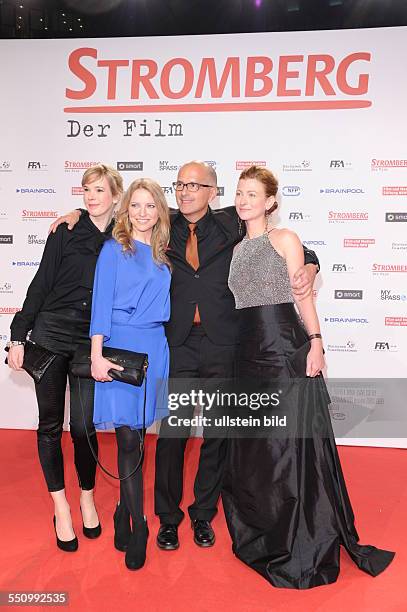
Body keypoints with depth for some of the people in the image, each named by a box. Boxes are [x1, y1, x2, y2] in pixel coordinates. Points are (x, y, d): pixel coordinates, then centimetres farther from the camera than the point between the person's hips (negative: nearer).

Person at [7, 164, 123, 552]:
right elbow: (41, 285, 0)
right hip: (50, 334, 0)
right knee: (50, 424, 6)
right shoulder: (66, 232, 0)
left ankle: (87, 498, 27)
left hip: (90, 342, 0)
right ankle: (60, 506, 23)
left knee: (84, 425, 4)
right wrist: (19, 336, -2)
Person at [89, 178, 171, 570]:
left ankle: (124, 516, 30)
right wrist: (97, 355, -11)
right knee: (129, 439, -2)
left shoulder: (163, 256, 13)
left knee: (132, 436, 10)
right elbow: (101, 302, -4)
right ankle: (138, 530, 12)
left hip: (154, 347, 4)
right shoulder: (114, 249, 1)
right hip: (121, 345, -4)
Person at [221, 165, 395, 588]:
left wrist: (315, 341, -13)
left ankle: (303, 547, 17)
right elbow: (238, 303, 16)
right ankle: (260, 536, 31)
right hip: (249, 351, 6)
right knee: (250, 449, 11)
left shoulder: (285, 239, 1)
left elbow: (303, 295, -2)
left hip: (286, 348, -5)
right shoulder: (236, 248, 16)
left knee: (292, 442, -1)